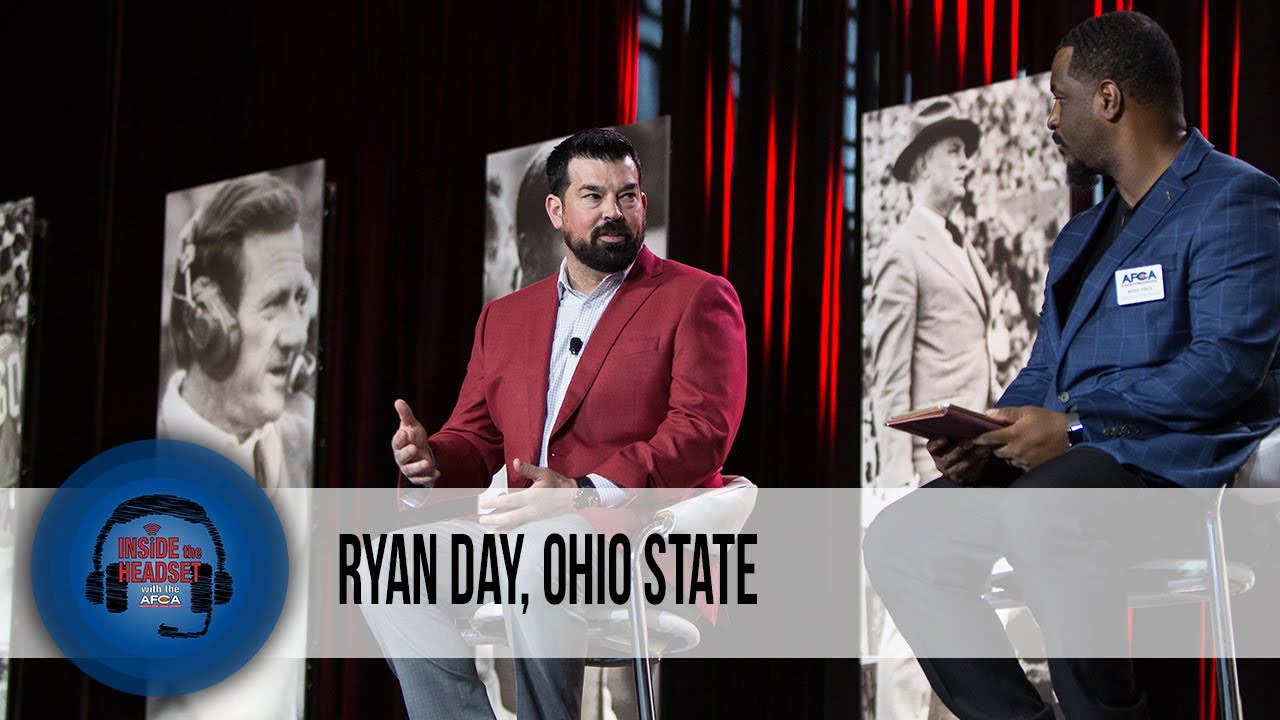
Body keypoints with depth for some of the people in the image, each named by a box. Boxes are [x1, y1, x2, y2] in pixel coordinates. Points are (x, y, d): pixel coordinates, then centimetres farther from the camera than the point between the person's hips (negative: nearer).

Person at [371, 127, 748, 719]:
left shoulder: (696, 299, 5)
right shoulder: (504, 317, 24)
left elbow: (703, 431, -8)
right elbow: (476, 439, 22)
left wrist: (585, 492, -22)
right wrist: (431, 460, -5)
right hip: (519, 530, 6)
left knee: (537, 561, -37)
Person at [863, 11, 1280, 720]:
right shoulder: (1081, 234, 25)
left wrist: (1075, 425, -20)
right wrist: (987, 438, -1)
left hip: (1177, 458, -9)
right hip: (1062, 456, 9)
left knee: (1041, 516, -38)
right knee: (900, 541, -6)